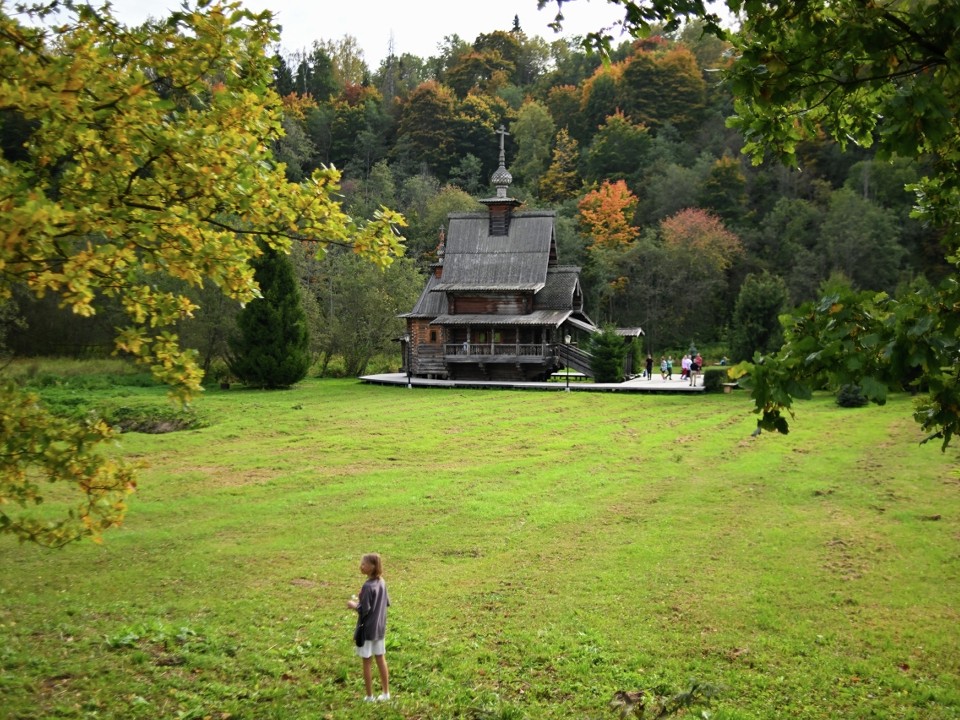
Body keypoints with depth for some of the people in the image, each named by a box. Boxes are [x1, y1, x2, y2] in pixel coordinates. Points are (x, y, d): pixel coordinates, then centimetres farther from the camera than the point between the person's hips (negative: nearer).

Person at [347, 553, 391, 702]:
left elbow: (364, 610, -23)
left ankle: (369, 696, 13)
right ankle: (386, 692, 24)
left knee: (367, 662, 5)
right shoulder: (381, 583, 2)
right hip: (380, 628, 8)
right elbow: (387, 602, 13)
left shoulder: (368, 586, -23)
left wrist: (353, 605, -4)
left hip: (367, 629, -8)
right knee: (381, 659, 16)